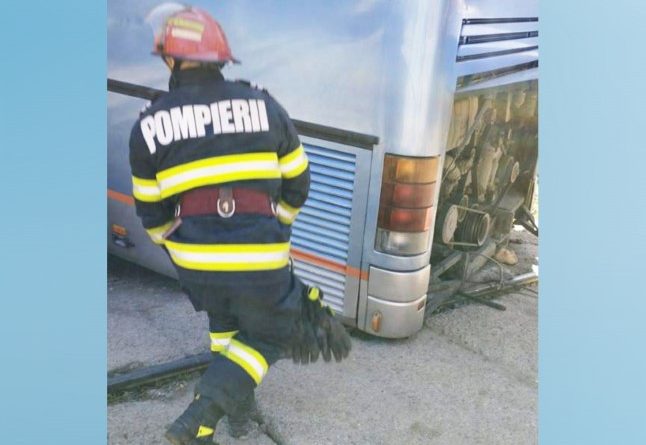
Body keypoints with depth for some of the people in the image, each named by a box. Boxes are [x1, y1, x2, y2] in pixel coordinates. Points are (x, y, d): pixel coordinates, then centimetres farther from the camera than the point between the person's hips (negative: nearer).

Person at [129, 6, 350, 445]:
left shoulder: (149, 126, 1)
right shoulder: (263, 105, -1)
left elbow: (152, 211, 8)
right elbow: (296, 183, 8)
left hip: (195, 262, 3)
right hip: (260, 261, -2)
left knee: (223, 323, 31)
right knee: (267, 336, 19)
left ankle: (238, 405, 35)